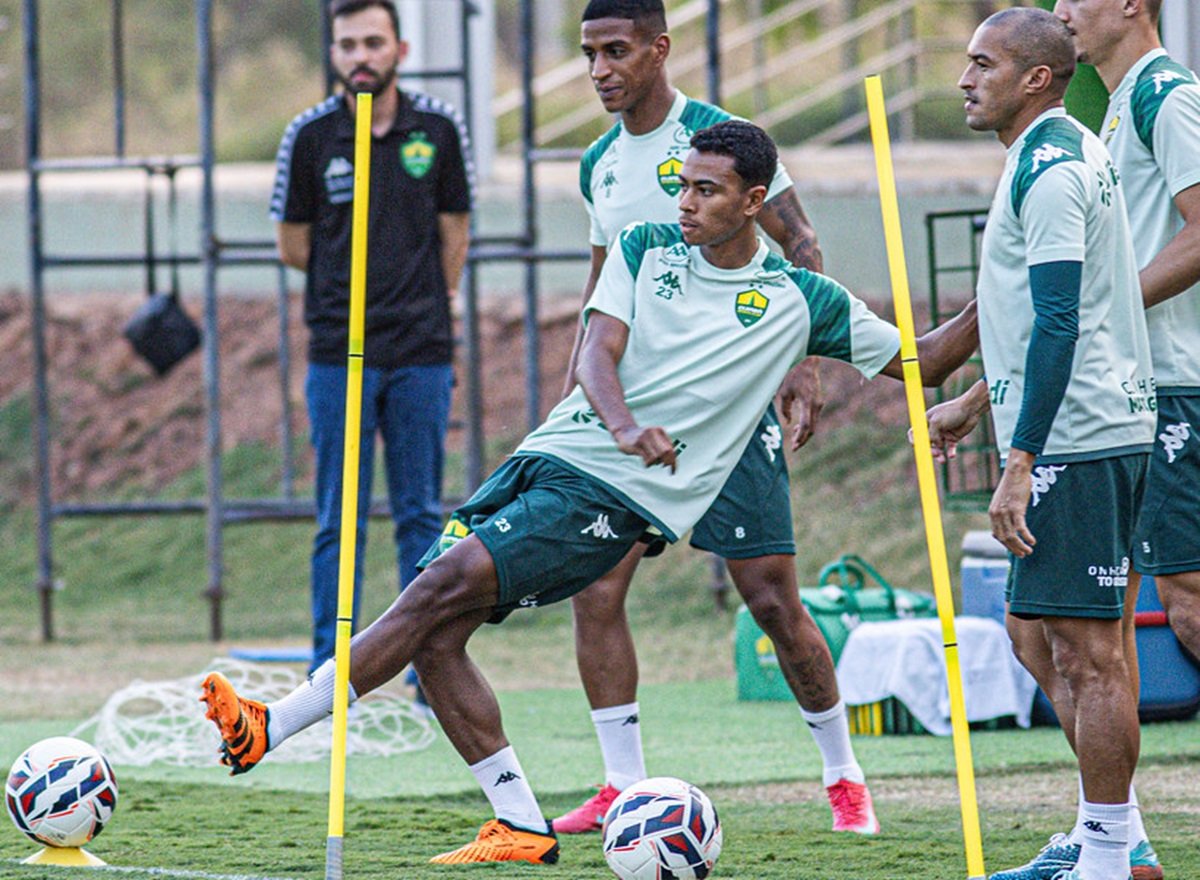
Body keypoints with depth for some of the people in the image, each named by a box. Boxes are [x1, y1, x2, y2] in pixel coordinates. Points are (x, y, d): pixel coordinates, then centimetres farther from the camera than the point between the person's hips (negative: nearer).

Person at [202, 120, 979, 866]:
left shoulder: (801, 300, 4)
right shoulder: (645, 250, 11)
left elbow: (921, 362, 12)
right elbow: (596, 355, 0)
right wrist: (623, 424, -22)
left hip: (616, 497, -5)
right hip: (546, 460, 5)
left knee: (449, 583, -22)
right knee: (434, 635, -8)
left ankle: (272, 728, -22)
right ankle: (523, 827, 1)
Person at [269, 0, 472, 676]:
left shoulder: (439, 129, 2)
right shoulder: (310, 137, -1)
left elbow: (454, 234, 12)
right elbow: (293, 245, 8)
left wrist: (428, 308, 12)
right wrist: (353, 286, 11)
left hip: (422, 353, 1)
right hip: (339, 354, -1)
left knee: (422, 513, 5)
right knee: (340, 519, 1)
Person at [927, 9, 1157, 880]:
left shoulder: (1048, 171, -14)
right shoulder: (1074, 155, 18)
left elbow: (1058, 325, -21)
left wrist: (1021, 464, -23)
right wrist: (977, 401, 32)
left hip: (1072, 440, -11)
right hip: (1108, 430, 11)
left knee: (1086, 652, -8)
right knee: (1041, 637, 15)